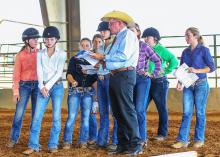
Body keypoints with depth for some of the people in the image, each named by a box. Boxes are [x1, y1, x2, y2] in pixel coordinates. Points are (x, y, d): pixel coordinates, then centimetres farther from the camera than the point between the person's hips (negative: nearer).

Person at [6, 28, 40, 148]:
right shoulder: (20, 55, -1)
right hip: (24, 85, -1)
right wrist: (15, 92, -7)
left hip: (37, 85, 1)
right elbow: (16, 75, -1)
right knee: (19, 113, -4)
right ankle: (13, 139, 7)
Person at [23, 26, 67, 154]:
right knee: (37, 116, -7)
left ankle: (53, 145, 3)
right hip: (43, 87, 2)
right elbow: (39, 71, 2)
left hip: (57, 86, -1)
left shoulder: (62, 54, 3)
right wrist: (42, 87, -12)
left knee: (56, 116, -3)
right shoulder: (40, 54, 10)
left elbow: (59, 72, -5)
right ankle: (33, 145, -6)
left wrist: (48, 86, -13)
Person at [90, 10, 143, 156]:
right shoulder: (118, 38, 20)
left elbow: (123, 56, -19)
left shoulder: (128, 35, -7)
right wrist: (102, 62, 7)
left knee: (127, 111, -9)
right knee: (118, 112, 11)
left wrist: (103, 57, -11)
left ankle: (135, 145, -5)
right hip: (115, 76, 10)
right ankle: (123, 145, 18)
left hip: (124, 75, -10)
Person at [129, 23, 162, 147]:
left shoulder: (144, 46, -3)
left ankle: (143, 138, -5)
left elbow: (158, 60, 0)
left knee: (140, 109, -11)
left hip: (143, 79, -4)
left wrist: (154, 74, -4)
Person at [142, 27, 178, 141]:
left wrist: (166, 71, -14)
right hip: (146, 82, 6)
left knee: (161, 108, 4)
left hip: (159, 82, -6)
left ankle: (162, 134, 11)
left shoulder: (161, 49, -6)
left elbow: (174, 61, -13)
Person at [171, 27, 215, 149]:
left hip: (201, 85, -4)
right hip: (188, 85, 4)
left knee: (200, 112, 1)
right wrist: (179, 83, 0)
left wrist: (197, 71, -17)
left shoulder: (203, 50, -3)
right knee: (186, 113, 0)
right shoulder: (185, 52, 11)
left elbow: (211, 67, -5)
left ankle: (199, 140, 10)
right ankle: (182, 140, -1)